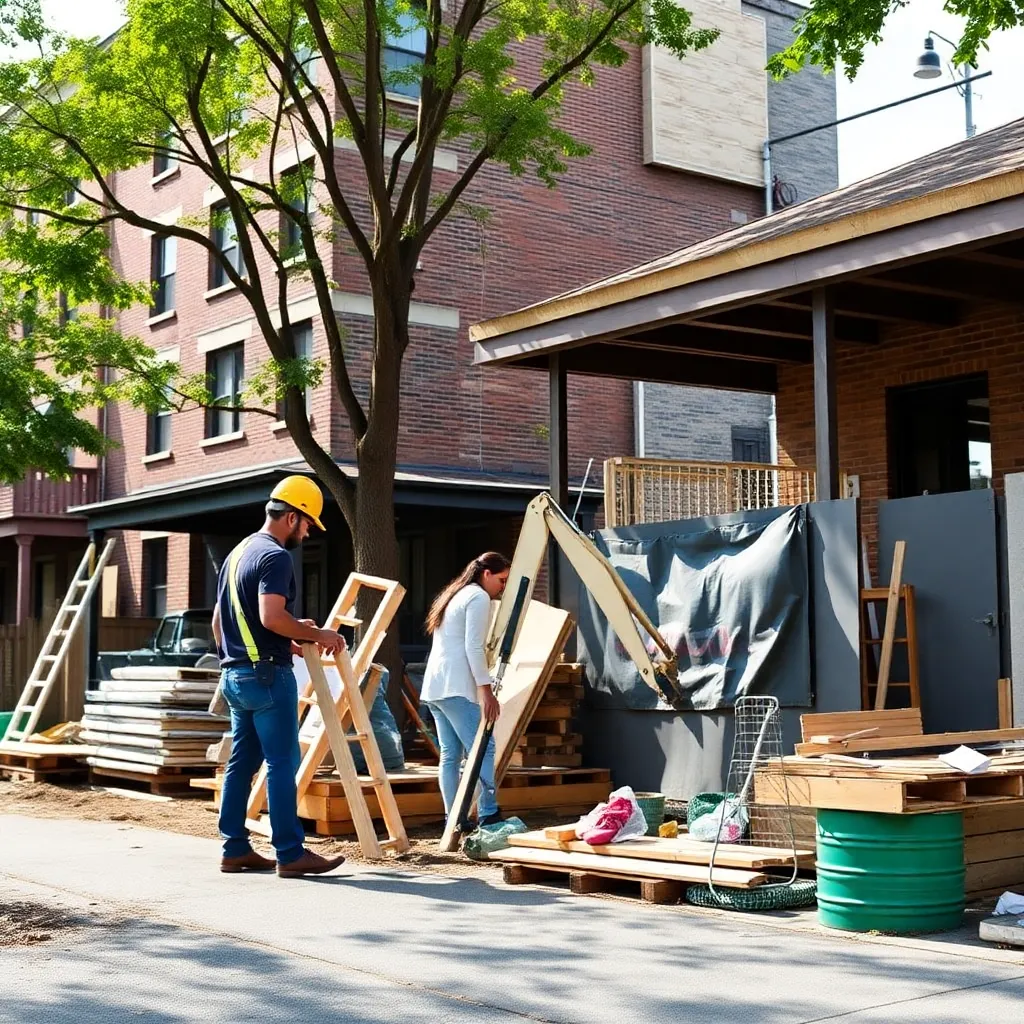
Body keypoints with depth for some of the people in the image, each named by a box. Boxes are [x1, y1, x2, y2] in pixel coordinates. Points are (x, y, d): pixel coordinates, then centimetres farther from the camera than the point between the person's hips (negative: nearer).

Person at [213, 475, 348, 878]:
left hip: (235, 673, 10)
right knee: (282, 763, -6)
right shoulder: (275, 556, -12)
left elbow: (219, 621, 24)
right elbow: (271, 616, -25)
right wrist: (317, 635, -12)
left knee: (241, 762, 10)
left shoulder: (237, 554, 18)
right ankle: (291, 854, -5)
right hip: (267, 675, -9)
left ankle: (235, 850, 13)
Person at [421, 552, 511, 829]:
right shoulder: (479, 597, -4)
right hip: (456, 687, -10)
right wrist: (486, 690, -16)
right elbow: (473, 648, -13)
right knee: (483, 748, -11)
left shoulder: (454, 595, 25)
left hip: (434, 686, 10)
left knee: (450, 754, 7)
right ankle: (488, 816, -16)